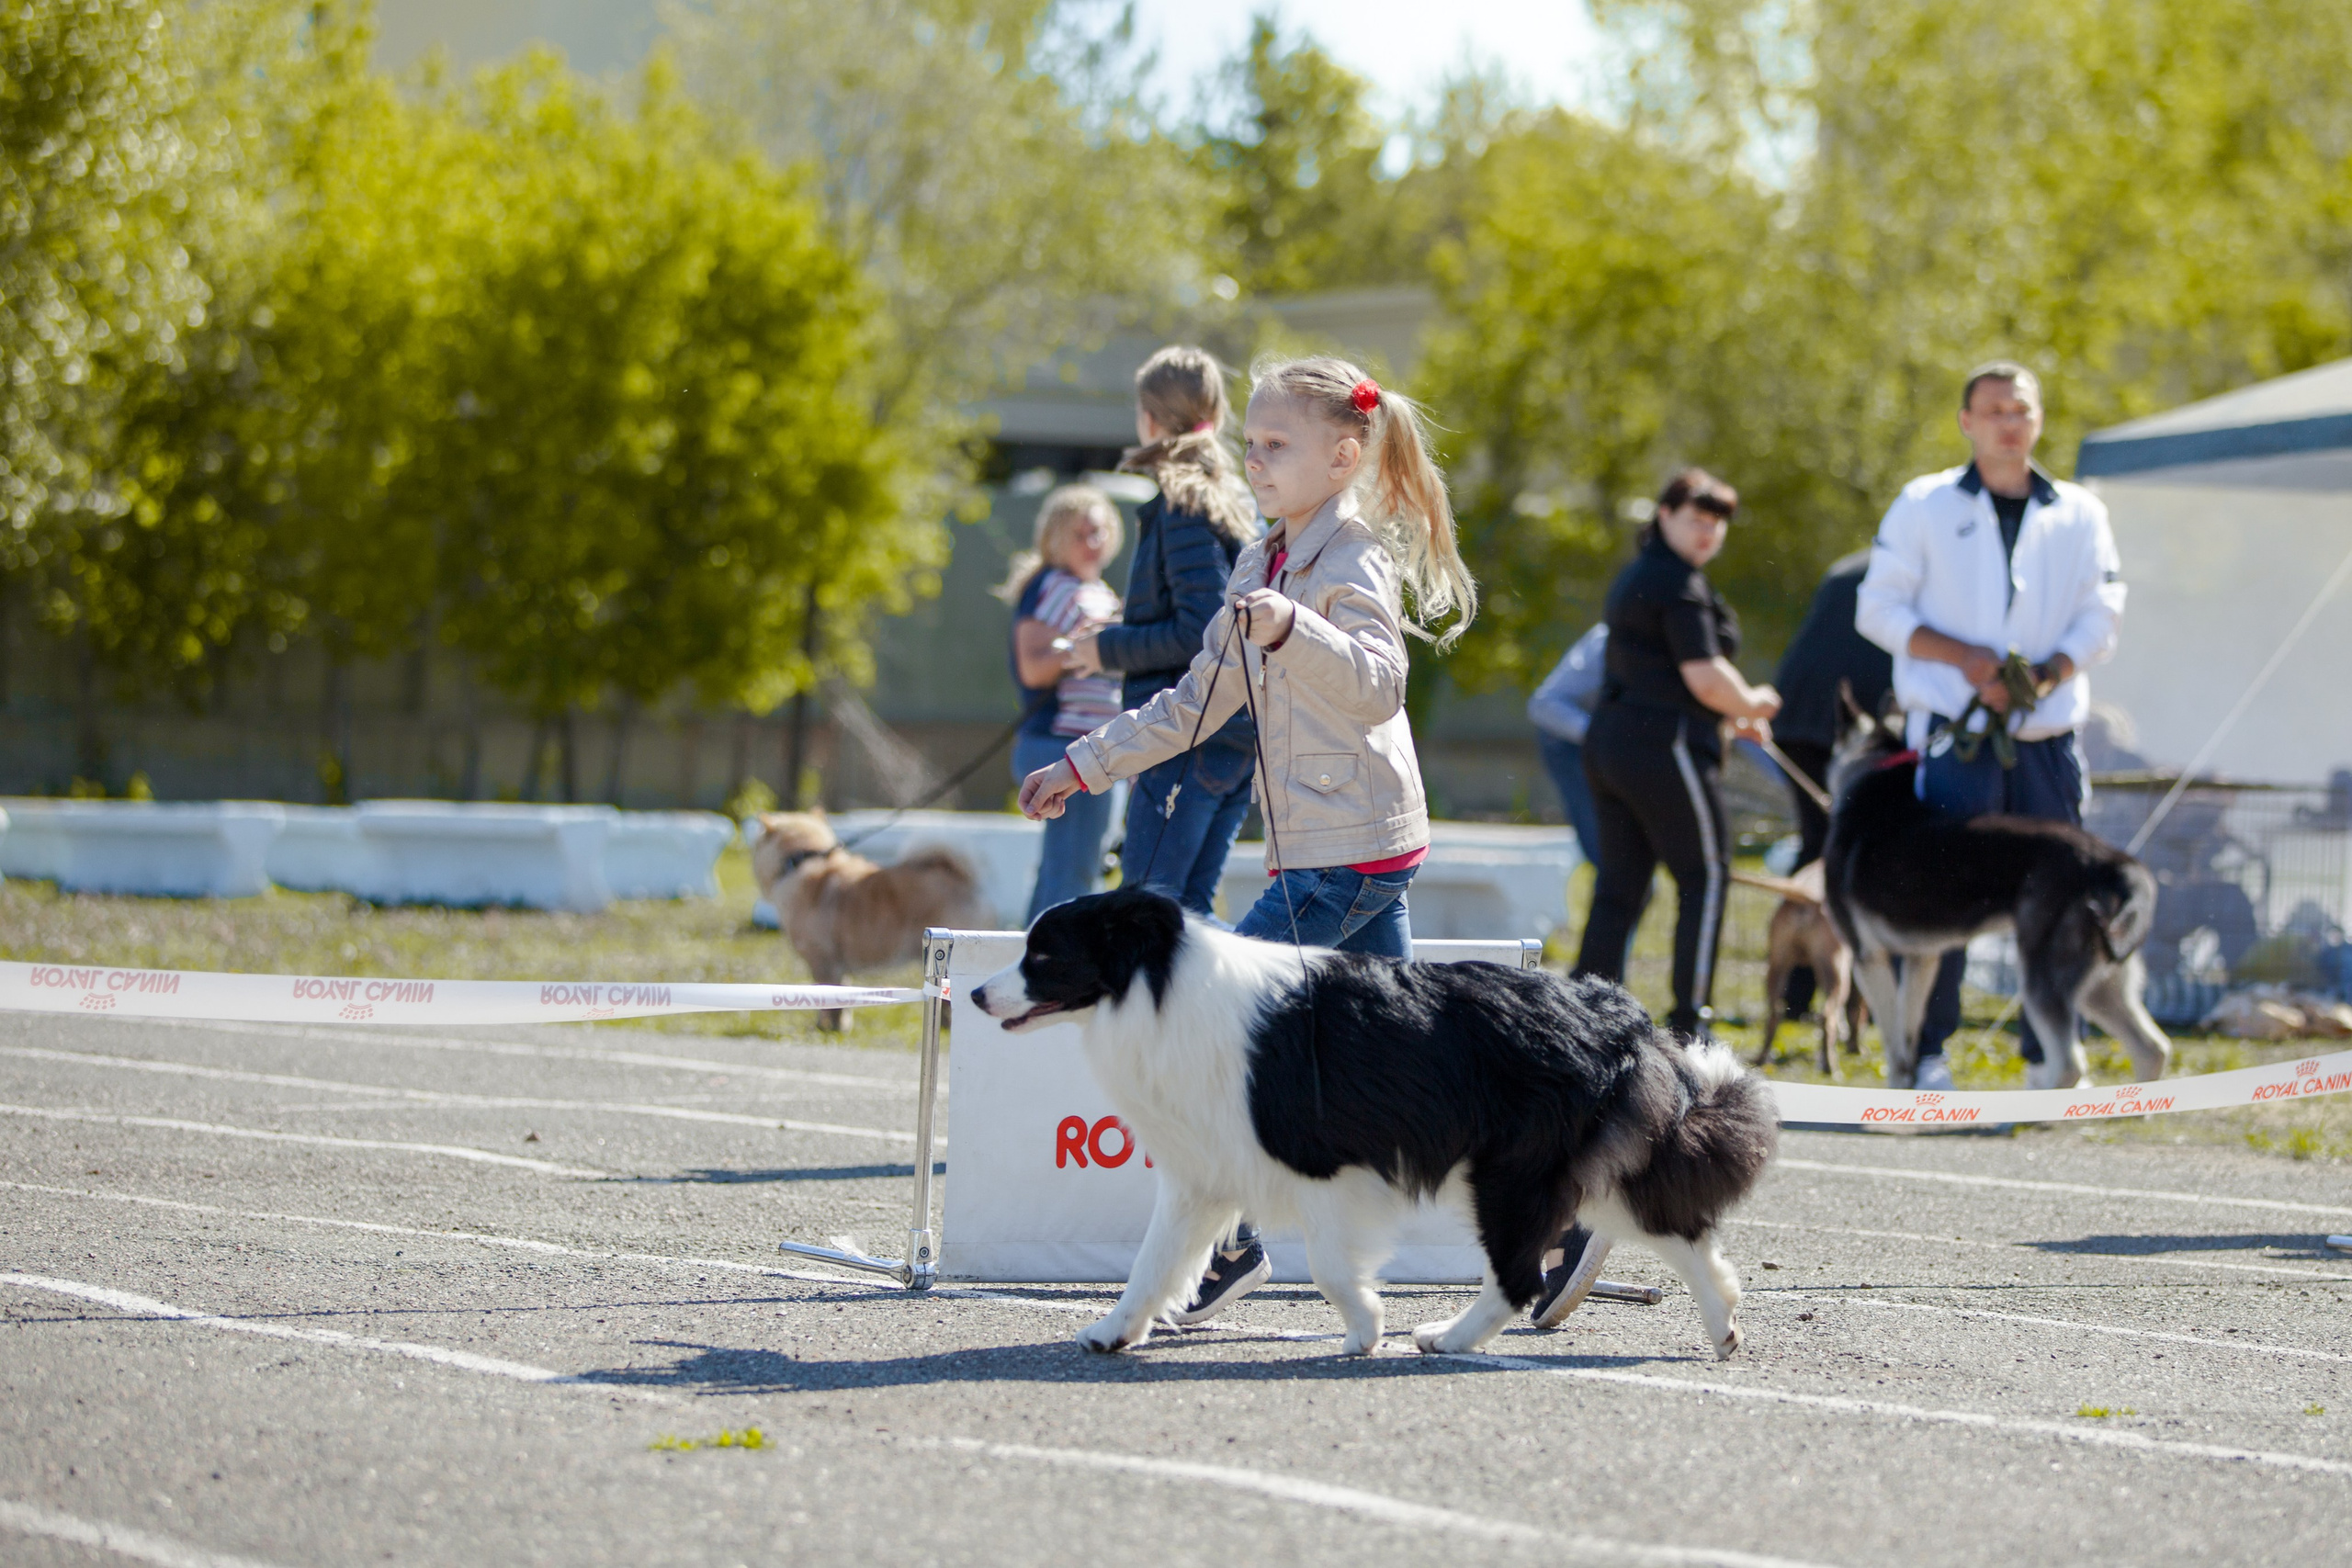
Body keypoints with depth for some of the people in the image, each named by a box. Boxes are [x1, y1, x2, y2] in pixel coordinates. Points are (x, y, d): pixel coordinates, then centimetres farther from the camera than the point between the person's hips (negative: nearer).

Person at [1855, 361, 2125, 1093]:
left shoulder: (2078, 514, 11)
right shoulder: (1925, 505, 5)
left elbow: (2101, 617, 7)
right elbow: (1879, 608, 2)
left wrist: (2049, 671, -12)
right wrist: (1964, 659, -12)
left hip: (2047, 737, 2)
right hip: (1954, 733, -2)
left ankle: (2052, 1055, 8)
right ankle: (1927, 1051, 4)